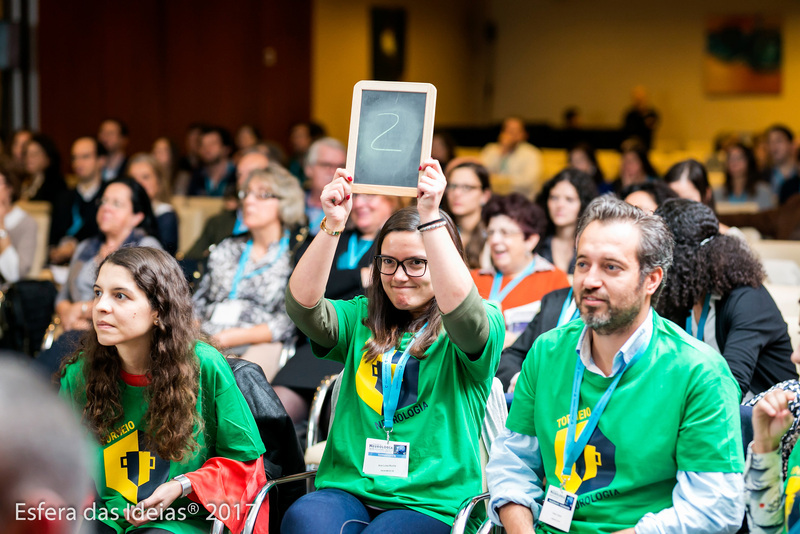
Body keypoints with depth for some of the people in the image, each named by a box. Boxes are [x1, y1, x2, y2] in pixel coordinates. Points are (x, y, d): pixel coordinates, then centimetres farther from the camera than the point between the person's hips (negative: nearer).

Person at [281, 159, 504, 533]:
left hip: (431, 504, -2)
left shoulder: (478, 327, 5)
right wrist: (332, 224, -13)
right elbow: (301, 304, -1)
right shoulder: (360, 319, 17)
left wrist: (431, 217, -25)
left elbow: (459, 303, -19)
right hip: (348, 487, 2)